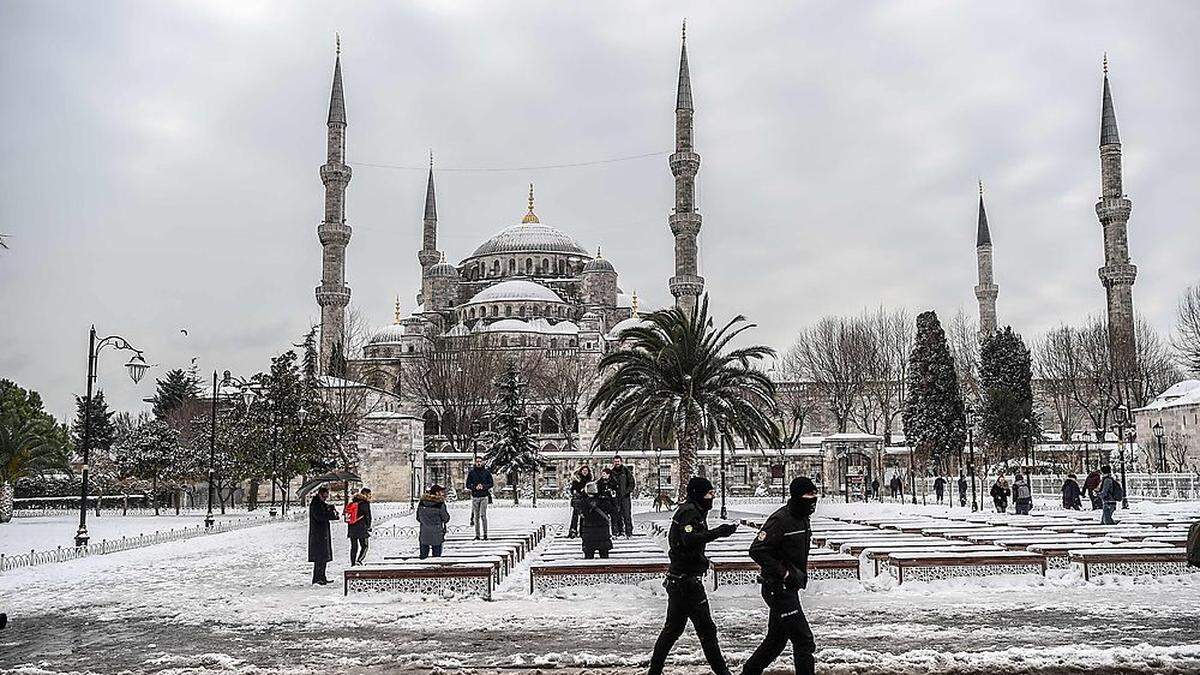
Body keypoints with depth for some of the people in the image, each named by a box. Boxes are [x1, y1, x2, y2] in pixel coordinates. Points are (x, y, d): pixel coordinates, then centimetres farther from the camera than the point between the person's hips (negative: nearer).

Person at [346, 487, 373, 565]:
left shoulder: (352, 502, 11)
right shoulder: (365, 503, -8)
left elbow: (348, 516, 13)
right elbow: (368, 516, -8)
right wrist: (368, 527, 7)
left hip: (351, 529, 6)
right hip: (361, 529, -6)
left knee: (353, 547, 12)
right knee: (364, 546, 2)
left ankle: (352, 564, 11)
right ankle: (359, 560, -17)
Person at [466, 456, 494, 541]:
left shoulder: (487, 472, 3)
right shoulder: (471, 472, 4)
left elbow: (491, 483, 6)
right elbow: (468, 485, 5)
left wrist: (483, 486, -12)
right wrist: (475, 487, -13)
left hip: (484, 496, -1)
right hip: (475, 496, 1)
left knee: (483, 515, -10)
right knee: (476, 516, 4)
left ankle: (485, 533, -3)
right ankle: (477, 535, 9)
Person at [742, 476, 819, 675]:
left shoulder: (803, 519, 10)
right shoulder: (780, 520, -19)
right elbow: (757, 550, -23)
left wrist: (802, 573, 11)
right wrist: (785, 573, -22)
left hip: (790, 588, 10)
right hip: (778, 589, -10)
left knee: (776, 640, 18)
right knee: (804, 641, -9)